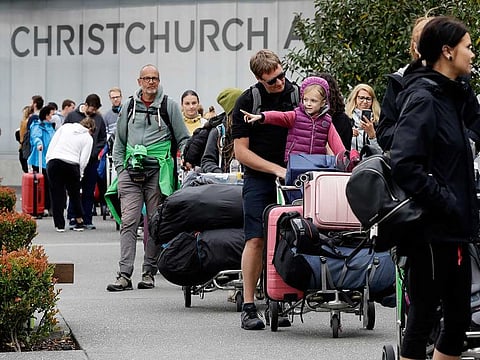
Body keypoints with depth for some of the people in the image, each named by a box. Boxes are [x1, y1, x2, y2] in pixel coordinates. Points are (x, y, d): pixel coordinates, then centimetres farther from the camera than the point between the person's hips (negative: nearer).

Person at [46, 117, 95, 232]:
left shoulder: (65, 127, 16)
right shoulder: (88, 138, 10)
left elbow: (52, 144, 10)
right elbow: (83, 160, 2)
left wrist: (48, 160, 11)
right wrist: (79, 174, 11)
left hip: (54, 161, 1)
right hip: (72, 165, -1)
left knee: (57, 194, 7)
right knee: (74, 194, 16)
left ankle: (59, 224, 7)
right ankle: (79, 223, 21)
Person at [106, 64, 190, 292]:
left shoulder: (169, 106, 6)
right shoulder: (129, 106, 14)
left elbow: (183, 139, 9)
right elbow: (119, 141, 21)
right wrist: (120, 168, 11)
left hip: (158, 172, -2)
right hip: (131, 171, 2)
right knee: (128, 221, -7)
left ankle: (149, 272, 11)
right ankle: (125, 275, -11)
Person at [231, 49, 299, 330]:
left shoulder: (297, 95, 2)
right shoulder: (247, 102, -4)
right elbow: (241, 151, -5)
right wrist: (276, 169, -12)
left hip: (292, 177, 2)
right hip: (259, 178, -2)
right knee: (257, 239, -10)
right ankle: (249, 306, -5)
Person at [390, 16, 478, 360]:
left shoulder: (450, 96, 15)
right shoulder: (422, 99, -14)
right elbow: (405, 165, -25)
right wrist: (448, 205, -20)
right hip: (432, 232, -9)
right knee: (422, 319, -1)